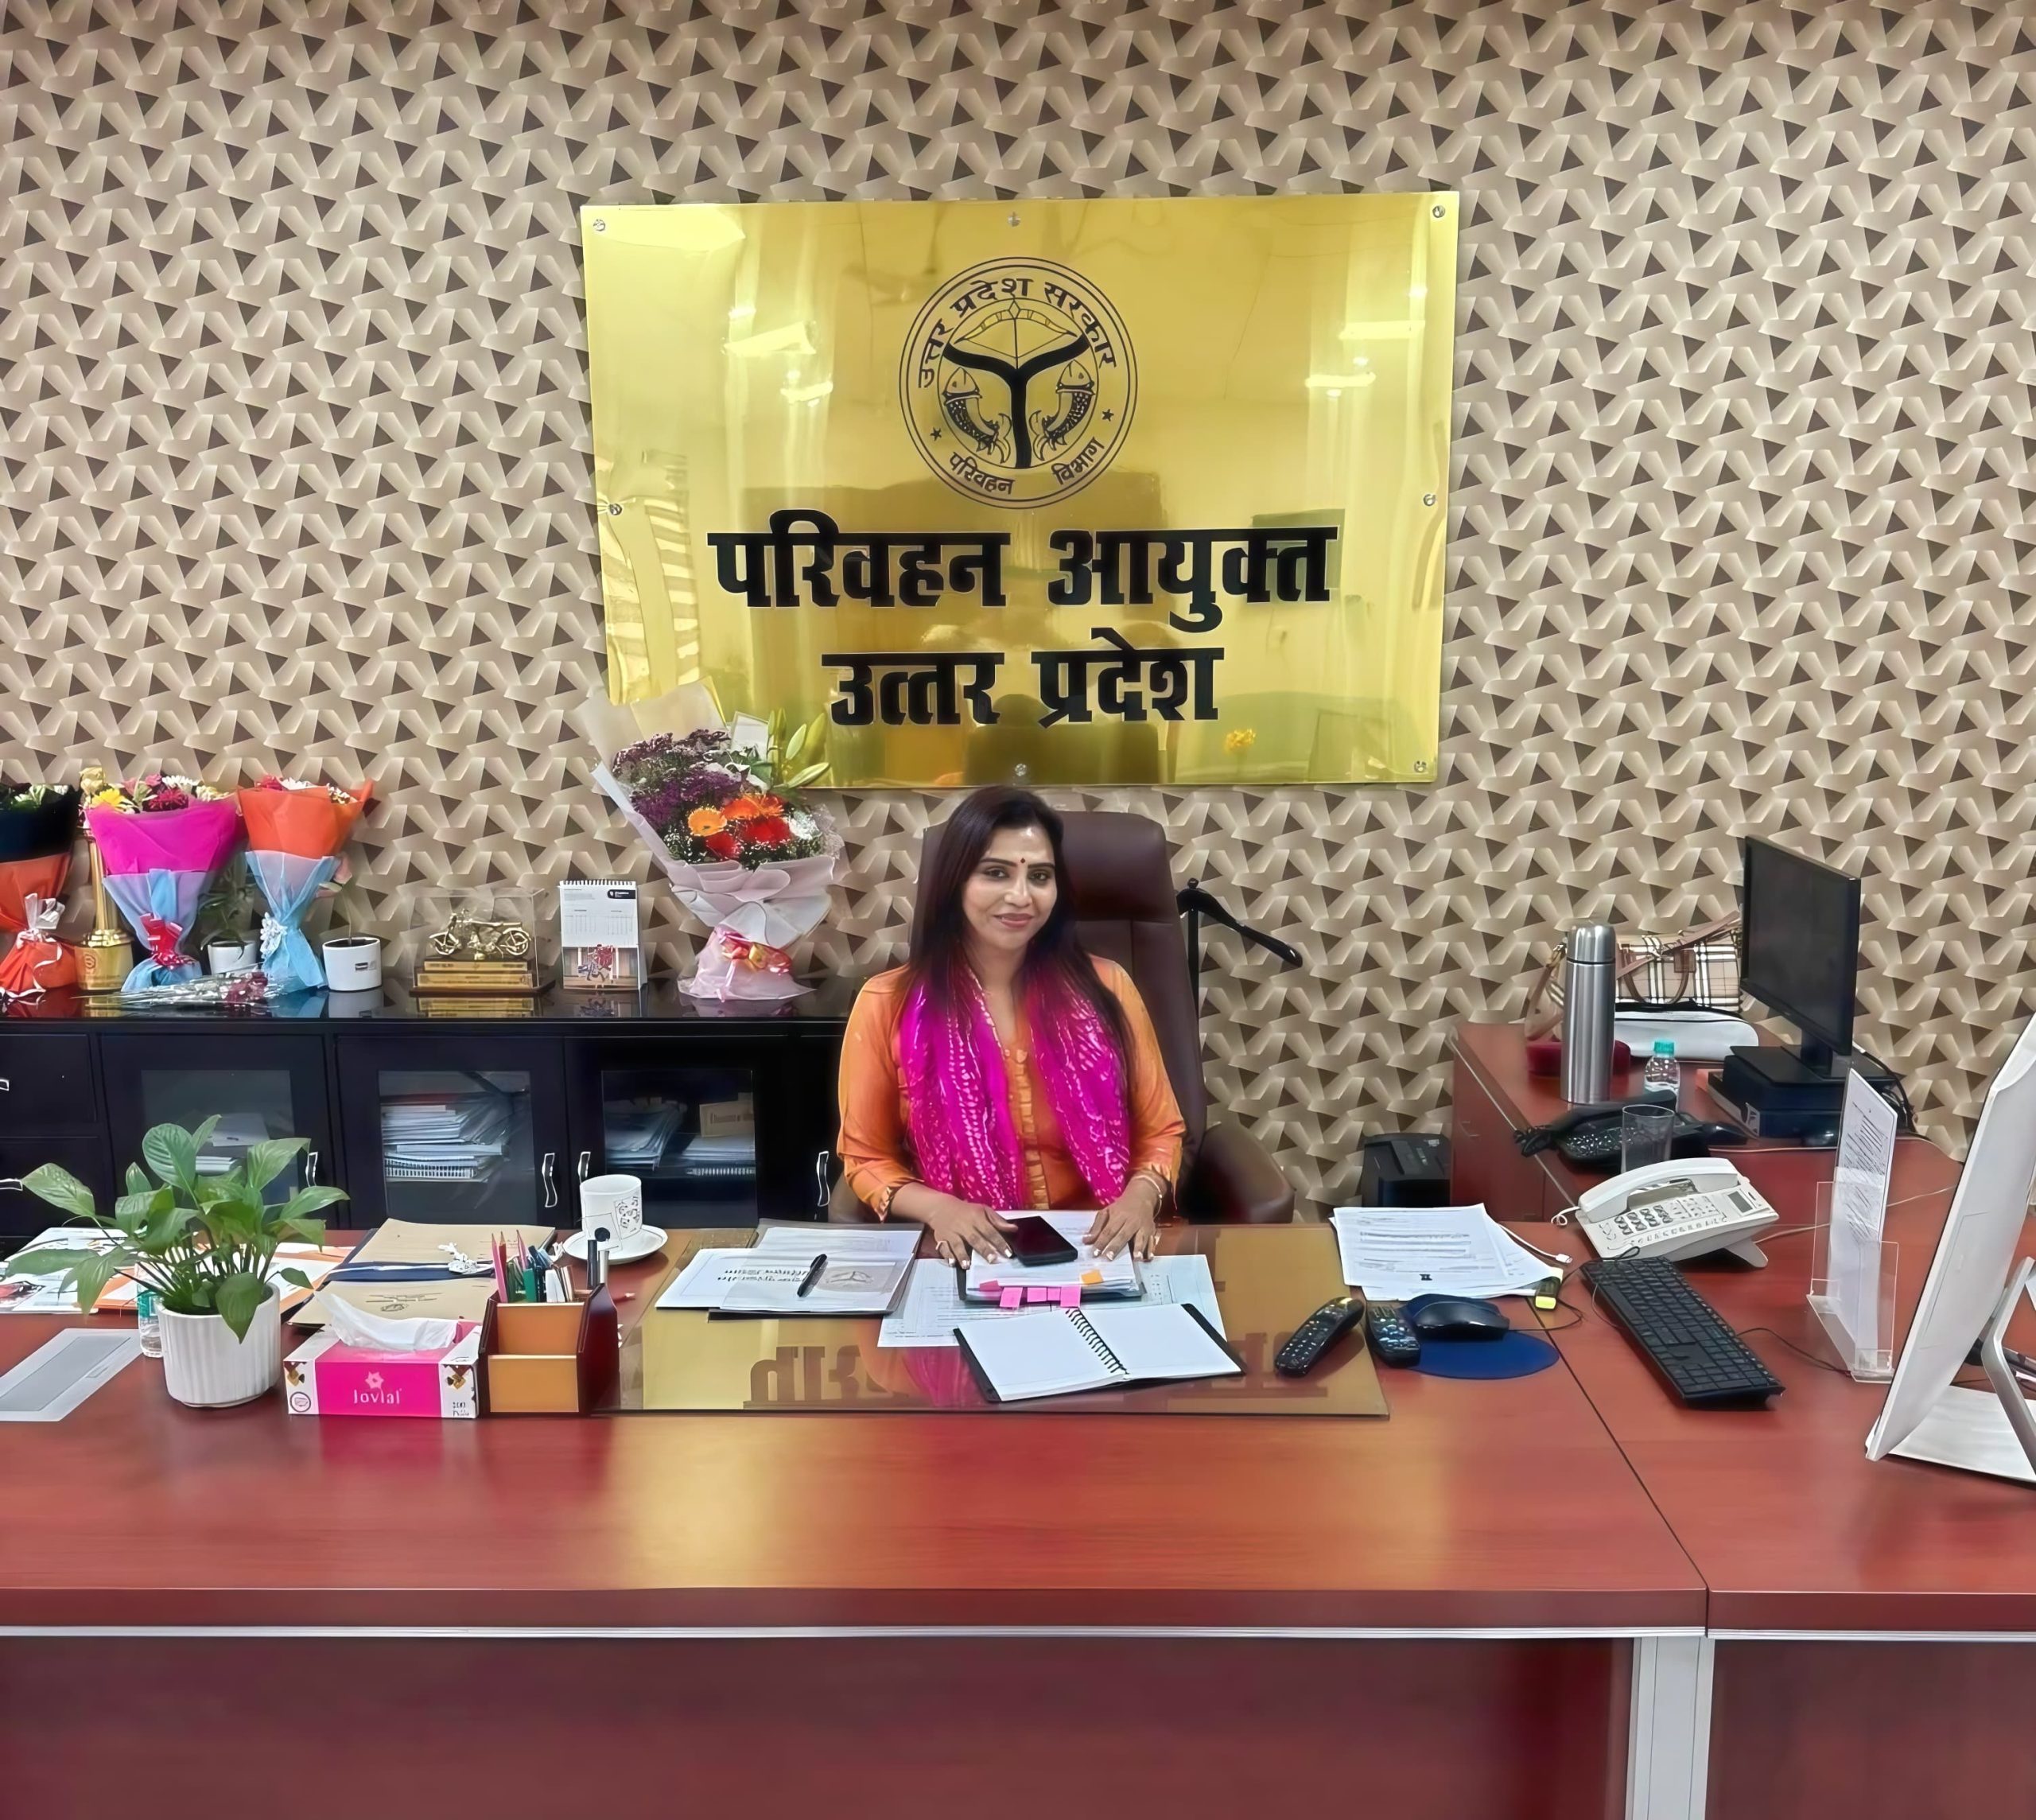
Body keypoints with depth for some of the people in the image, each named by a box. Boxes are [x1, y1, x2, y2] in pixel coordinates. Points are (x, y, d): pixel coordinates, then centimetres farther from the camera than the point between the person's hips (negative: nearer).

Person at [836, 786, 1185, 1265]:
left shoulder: (1105, 988, 3)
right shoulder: (887, 1004, -1)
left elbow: (1160, 1132, 10)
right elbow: (867, 1158, 7)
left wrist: (1140, 1196, -11)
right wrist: (938, 1209, -13)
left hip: (1098, 1251, 1)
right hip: (969, 1258, -1)